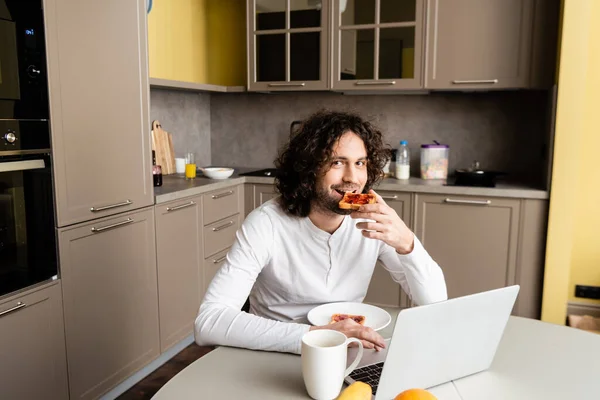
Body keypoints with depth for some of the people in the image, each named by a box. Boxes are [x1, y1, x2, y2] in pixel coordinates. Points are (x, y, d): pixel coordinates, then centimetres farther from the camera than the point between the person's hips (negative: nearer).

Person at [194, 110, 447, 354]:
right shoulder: (267, 223, -19)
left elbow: (436, 303, -8)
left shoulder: (375, 222, -9)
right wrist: (311, 336, -36)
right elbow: (208, 323, -27)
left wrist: (406, 243, -26)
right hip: (276, 358, -3)